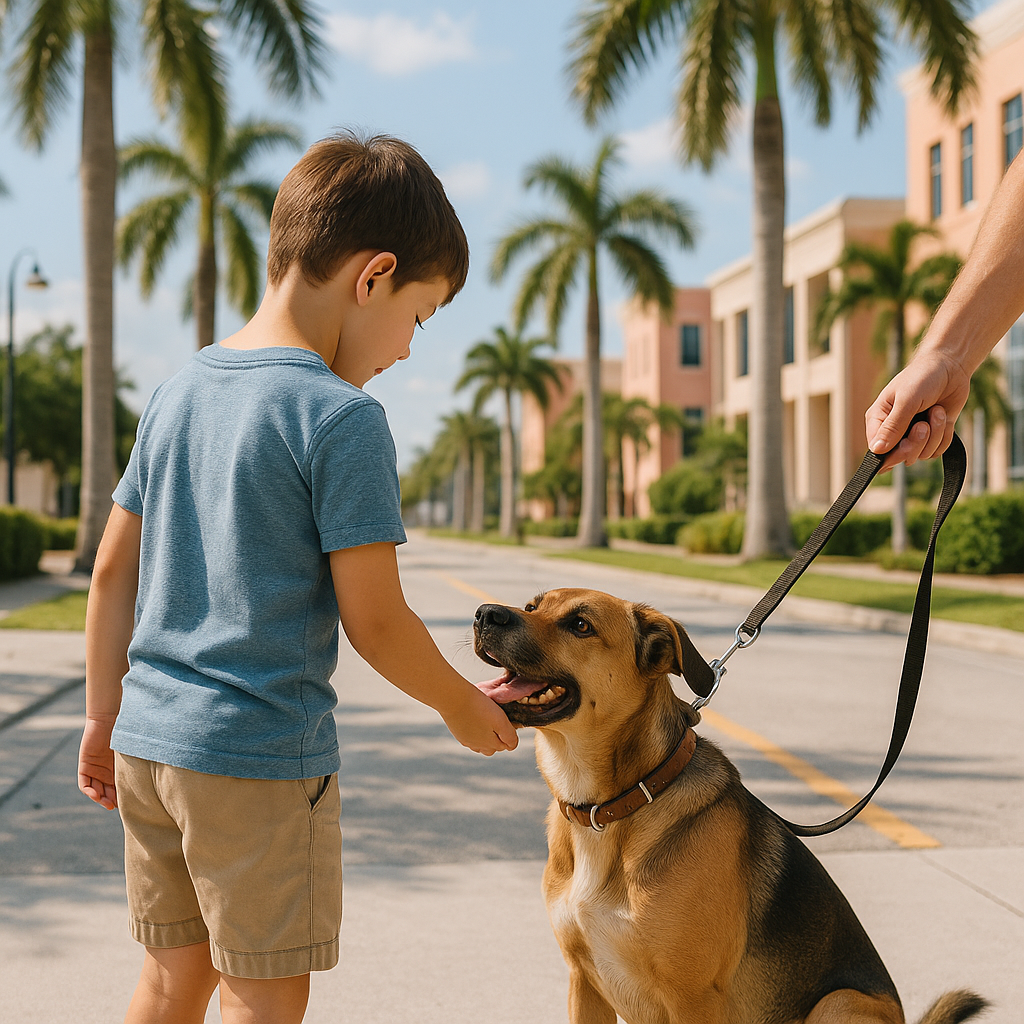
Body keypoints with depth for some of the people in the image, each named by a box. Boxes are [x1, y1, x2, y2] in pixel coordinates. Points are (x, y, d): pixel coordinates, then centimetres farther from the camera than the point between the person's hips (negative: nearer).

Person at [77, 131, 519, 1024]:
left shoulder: (180, 390, 8)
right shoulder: (341, 419, -15)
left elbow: (114, 569, 12)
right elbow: (374, 622, -13)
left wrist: (104, 717, 20)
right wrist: (466, 707, 3)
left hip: (148, 740, 8)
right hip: (262, 753, -7)